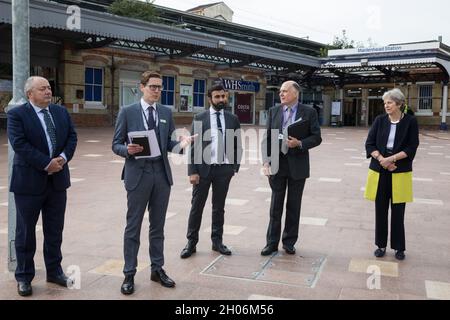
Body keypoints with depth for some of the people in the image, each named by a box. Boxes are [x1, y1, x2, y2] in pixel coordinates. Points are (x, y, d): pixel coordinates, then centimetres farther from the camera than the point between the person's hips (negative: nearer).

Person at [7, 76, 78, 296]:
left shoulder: (61, 112, 9)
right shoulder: (17, 114, -8)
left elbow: (72, 137, 5)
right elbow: (19, 144, -17)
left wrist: (63, 158, -12)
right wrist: (47, 164, -20)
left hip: (58, 179, 5)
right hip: (29, 181, -5)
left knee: (55, 229, 13)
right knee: (25, 231, 7)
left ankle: (54, 271, 27)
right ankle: (24, 277, 21)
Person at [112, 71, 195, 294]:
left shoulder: (166, 112, 9)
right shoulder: (127, 112, -2)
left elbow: (169, 143, 9)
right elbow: (116, 145, -2)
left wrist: (181, 144, -12)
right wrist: (127, 149, -23)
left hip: (162, 174, 4)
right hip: (138, 174, -3)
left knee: (158, 225, 12)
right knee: (133, 226, 4)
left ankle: (157, 269, 25)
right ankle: (129, 274, 15)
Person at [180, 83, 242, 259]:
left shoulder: (233, 119, 5)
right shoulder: (199, 118, -2)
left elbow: (237, 146, 10)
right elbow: (193, 146, -4)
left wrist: (235, 167, 3)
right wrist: (192, 171, -10)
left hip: (224, 169, 2)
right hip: (203, 168, -2)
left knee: (219, 207, 12)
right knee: (197, 206, 5)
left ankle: (217, 241, 24)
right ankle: (191, 242, 16)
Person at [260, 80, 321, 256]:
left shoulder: (308, 112, -1)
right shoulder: (273, 111, 5)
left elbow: (316, 138, -2)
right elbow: (267, 138, 3)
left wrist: (300, 143, -19)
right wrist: (266, 161, -8)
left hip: (297, 165, -1)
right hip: (277, 164, 1)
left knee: (293, 206, 9)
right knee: (276, 206, 7)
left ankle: (289, 242, 22)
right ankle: (272, 242, 17)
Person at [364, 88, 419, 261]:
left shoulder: (410, 121, -2)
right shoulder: (380, 120, 4)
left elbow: (412, 147, -6)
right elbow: (369, 144, 0)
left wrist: (392, 158, -17)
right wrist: (381, 159, -15)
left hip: (400, 171, -2)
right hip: (379, 171, 2)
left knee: (398, 211, 5)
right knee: (380, 209, 7)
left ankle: (399, 247, 20)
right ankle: (381, 245, 21)